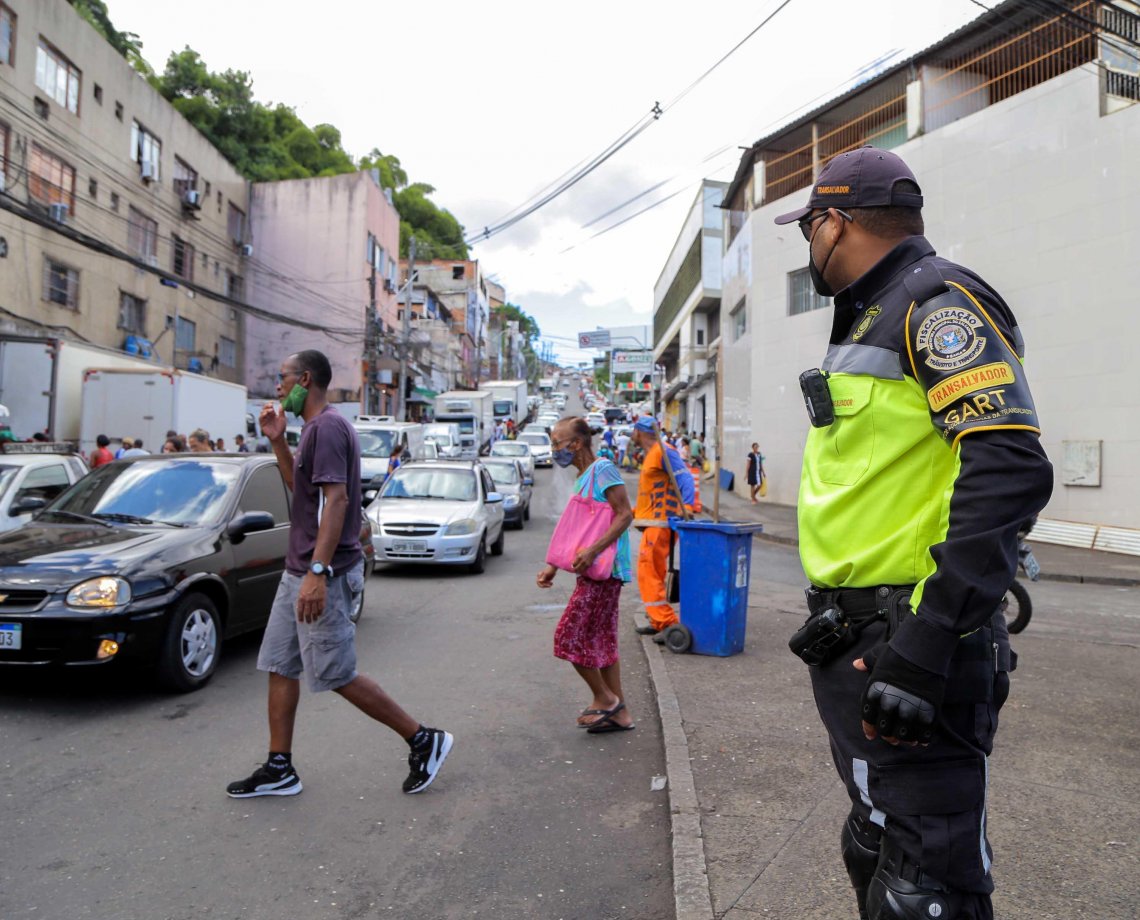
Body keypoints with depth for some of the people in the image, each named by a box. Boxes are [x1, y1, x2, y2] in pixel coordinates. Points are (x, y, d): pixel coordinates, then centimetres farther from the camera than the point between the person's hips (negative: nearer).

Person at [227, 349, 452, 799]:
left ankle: (423, 740, 9)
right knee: (279, 666, 13)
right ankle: (279, 769, 23)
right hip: (299, 571, 10)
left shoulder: (326, 427, -16)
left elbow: (336, 499, -26)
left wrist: (318, 571, -31)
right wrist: (277, 441, 15)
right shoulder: (316, 428, 16)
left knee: (337, 675, -3)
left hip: (320, 575, -10)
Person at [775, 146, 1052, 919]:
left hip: (911, 646, -10)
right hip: (854, 644, 10)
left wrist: (924, 649, -28)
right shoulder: (872, 320, 19)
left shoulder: (938, 301, -10)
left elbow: (1010, 470, -24)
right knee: (878, 856, 22)